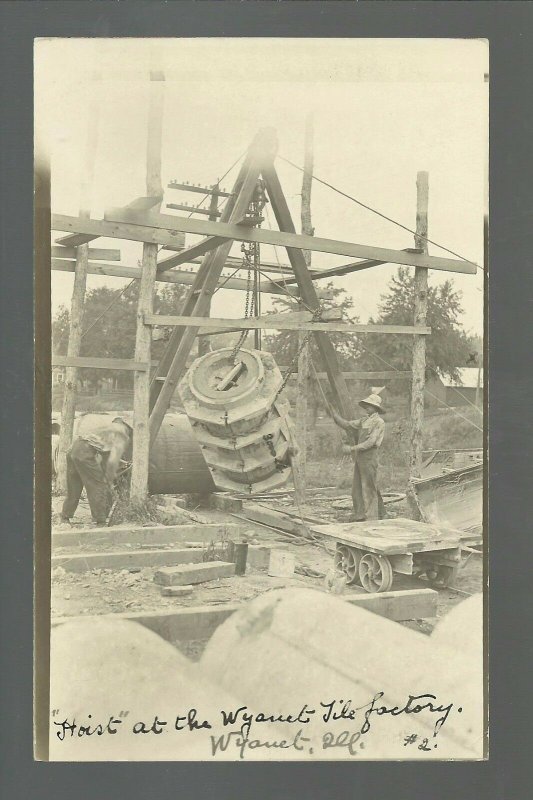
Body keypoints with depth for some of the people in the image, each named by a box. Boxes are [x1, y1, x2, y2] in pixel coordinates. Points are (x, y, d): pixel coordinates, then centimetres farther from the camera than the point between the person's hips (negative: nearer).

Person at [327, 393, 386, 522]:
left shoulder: (379, 422, -8)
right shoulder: (364, 421, 18)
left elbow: (371, 441, -16)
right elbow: (347, 424, 21)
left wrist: (354, 448, -19)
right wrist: (334, 414, 16)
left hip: (369, 456, -9)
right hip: (359, 457, 9)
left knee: (369, 488, -6)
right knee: (357, 488, 9)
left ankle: (371, 518, -3)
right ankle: (360, 517, 14)